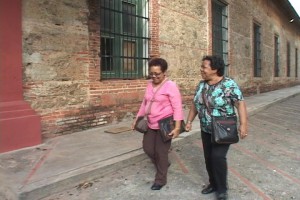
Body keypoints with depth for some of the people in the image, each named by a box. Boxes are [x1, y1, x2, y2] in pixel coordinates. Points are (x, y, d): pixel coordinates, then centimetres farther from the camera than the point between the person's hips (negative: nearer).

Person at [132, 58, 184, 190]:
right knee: (147, 148, 14)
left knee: (161, 152, 2)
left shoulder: (170, 86, -14)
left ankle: (160, 180, 23)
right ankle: (164, 164, 41)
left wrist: (177, 127, -24)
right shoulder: (150, 84, 7)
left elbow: (177, 107, -17)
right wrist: (137, 118, 14)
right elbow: (144, 103, 16)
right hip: (151, 124, 7)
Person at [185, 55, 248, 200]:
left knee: (218, 157, -13)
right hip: (206, 130, 6)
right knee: (208, 158, 11)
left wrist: (243, 124, -26)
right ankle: (213, 183, 31)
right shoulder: (201, 85, 3)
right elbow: (195, 104, 11)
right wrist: (189, 121, 10)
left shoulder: (229, 85, -16)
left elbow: (240, 104, -18)